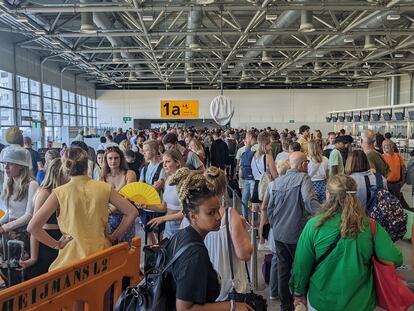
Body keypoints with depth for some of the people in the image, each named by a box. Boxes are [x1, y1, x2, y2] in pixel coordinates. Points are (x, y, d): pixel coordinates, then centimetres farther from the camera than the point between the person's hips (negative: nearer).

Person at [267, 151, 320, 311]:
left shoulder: (276, 182, 5)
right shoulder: (303, 178, -13)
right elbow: (310, 202, -29)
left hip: (279, 234, 5)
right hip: (297, 233, -5)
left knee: (283, 270, 15)